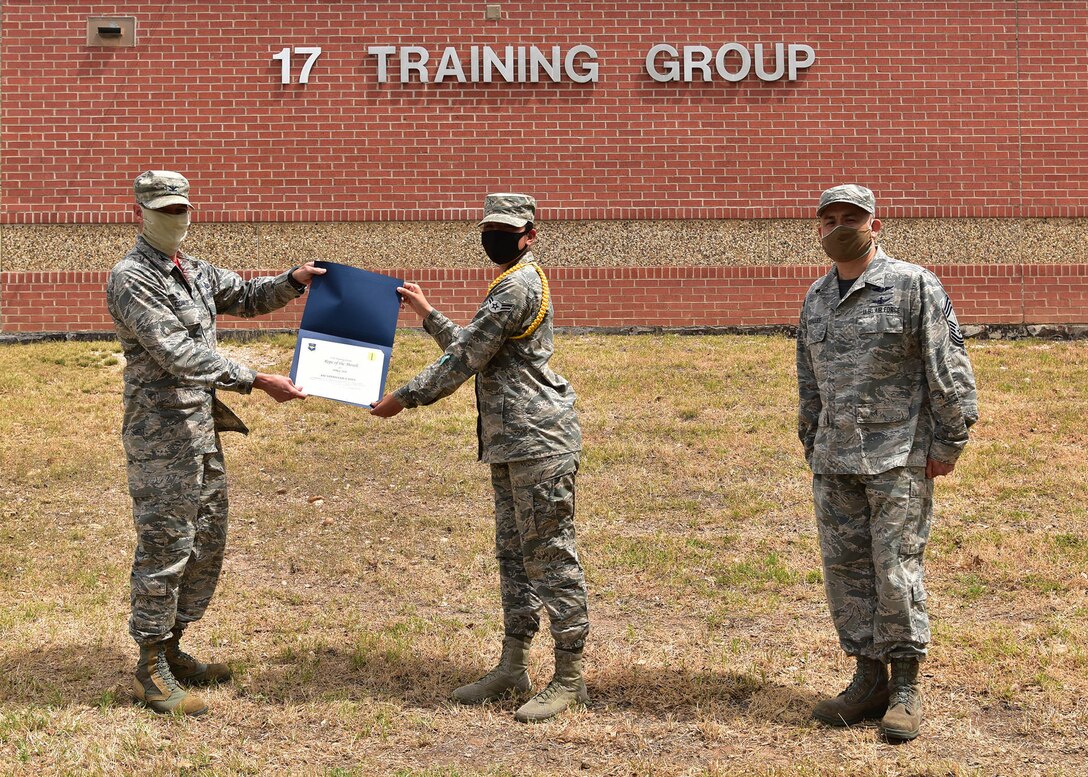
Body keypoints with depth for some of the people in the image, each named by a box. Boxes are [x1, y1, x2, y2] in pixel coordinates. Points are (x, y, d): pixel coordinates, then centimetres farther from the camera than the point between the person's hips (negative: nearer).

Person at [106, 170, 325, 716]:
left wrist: (293, 281, 4)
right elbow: (179, 354, -22)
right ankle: (151, 671, 6)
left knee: (206, 545, 14)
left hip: (203, 431, 9)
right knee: (165, 548, -4)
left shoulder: (193, 272, 13)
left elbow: (246, 297, 26)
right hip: (162, 437, -9)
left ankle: (171, 650, 26)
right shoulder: (130, 280, -14)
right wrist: (258, 381, -25)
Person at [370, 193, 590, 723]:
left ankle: (569, 680, -1)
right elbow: (472, 348, 27)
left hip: (539, 440, -11)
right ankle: (513, 669, 21)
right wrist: (426, 313, 28)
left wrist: (404, 397, -7)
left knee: (550, 555, -7)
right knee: (514, 553, 14)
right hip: (510, 442, 11)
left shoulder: (517, 286, -14)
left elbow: (466, 358, -15)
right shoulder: (515, 283, 20)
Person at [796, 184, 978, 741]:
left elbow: (949, 372, -7)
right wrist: (812, 449, 20)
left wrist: (948, 445, -10)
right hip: (834, 461, 6)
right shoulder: (816, 298, 14)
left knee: (896, 569, -4)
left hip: (899, 457, -6)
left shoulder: (913, 286, -5)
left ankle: (906, 689, 6)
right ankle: (869, 680, 17)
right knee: (845, 569, 7)